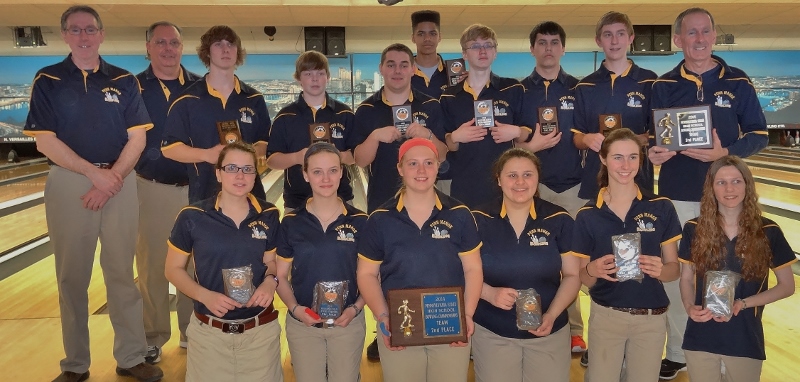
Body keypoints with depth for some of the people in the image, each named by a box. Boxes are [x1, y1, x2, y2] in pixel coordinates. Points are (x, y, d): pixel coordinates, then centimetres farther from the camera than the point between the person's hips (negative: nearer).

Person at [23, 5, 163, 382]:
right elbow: (45, 141, -5)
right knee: (72, 277, 6)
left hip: (120, 182, 1)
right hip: (68, 183, 0)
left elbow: (137, 139, 1)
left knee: (121, 274, 5)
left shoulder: (124, 81, 6)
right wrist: (94, 173, -13)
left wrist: (112, 177, -12)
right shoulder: (48, 80, 2)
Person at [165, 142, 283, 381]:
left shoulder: (268, 215, -2)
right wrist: (204, 295, -17)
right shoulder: (192, 217, -9)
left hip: (261, 330, 2)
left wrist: (270, 281, -13)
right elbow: (173, 269, -1)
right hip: (209, 331, -2)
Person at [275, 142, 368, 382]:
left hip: (348, 324, 0)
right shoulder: (291, 223, -3)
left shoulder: (360, 221, -4)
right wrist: (294, 308, -14)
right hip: (302, 324, 0)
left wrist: (356, 308, -13)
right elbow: (281, 277, 2)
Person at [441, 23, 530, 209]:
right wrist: (455, 137, -11)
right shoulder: (449, 97, 7)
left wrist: (516, 132, -11)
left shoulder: (513, 89, 4)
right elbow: (446, 147, 9)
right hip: (464, 188, 1)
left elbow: (528, 136, 9)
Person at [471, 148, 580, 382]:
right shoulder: (479, 221, -5)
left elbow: (573, 275, 0)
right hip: (491, 334, 0)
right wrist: (490, 293, -19)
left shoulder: (560, 220, -4)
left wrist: (552, 315, -13)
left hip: (549, 333, 1)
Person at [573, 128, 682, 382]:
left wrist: (659, 270, -23)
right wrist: (593, 270, -24)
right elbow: (583, 279, -2)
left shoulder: (661, 208, -5)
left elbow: (674, 269, -1)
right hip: (605, 317, 0)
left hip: (651, 319, 1)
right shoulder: (588, 215, -6)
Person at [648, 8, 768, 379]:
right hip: (677, 197, 1)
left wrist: (726, 152, -17)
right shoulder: (664, 85, 4)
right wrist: (653, 151, -15)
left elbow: (759, 134, 1)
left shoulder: (737, 81, 2)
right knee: (674, 274, 6)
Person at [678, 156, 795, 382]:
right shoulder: (695, 229, -4)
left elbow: (787, 286, 0)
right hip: (700, 339, 1)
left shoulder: (768, 232, -7)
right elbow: (686, 278, 3)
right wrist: (690, 307, -17)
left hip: (746, 341, 0)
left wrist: (743, 303, -14)